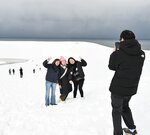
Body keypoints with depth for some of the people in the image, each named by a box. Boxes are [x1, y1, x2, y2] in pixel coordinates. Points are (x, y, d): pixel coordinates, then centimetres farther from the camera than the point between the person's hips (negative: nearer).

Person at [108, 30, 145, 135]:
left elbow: (112, 67, -4)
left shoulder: (119, 53, -19)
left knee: (116, 110, 12)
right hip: (131, 88, 6)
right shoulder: (141, 54, -3)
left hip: (118, 88, -6)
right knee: (125, 107, 28)